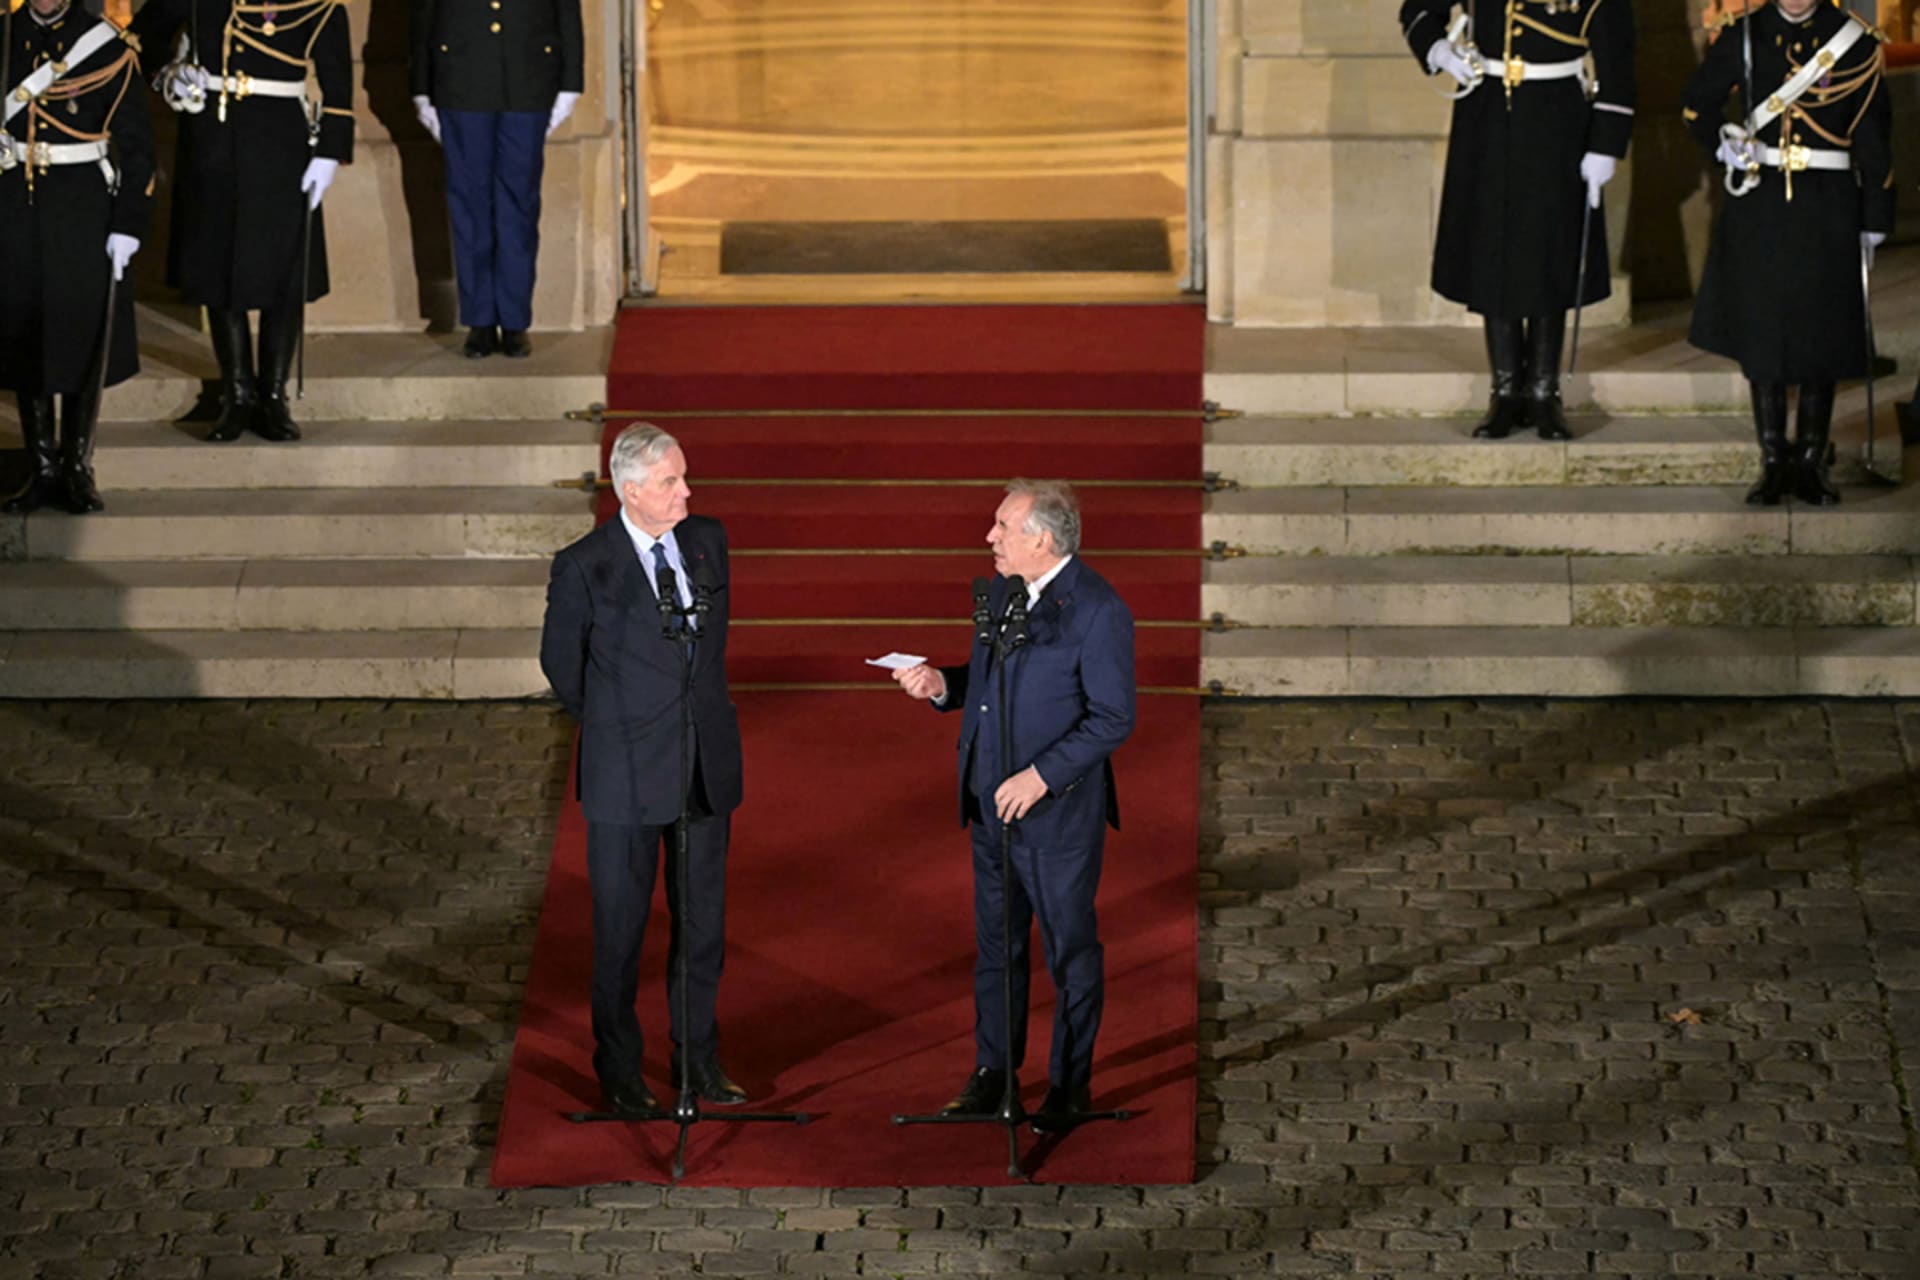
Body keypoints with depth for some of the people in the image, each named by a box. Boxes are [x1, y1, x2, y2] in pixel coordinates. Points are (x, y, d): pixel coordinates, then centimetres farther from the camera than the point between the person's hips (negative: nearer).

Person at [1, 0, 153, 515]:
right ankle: (43, 471, 14)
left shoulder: (104, 44, -2)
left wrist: (128, 225, -7)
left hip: (82, 211, -2)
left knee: (83, 338, 1)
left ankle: (78, 471, 12)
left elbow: (137, 145, -1)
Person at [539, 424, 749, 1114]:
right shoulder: (584, 566, -12)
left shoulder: (708, 541, 2)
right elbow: (560, 662, 3)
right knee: (620, 928, 6)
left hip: (707, 765, 4)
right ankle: (619, 1069, 18)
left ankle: (699, 1057, 24)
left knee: (703, 921, 11)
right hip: (627, 773, -4)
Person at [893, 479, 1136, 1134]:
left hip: (1058, 811, -7)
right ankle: (994, 1072, 28)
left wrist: (1041, 775, -21)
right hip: (991, 805, 7)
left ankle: (1070, 1084, 17)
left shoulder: (1098, 610, -16)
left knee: (1070, 952, 6)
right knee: (995, 945, 16)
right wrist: (943, 684, -2)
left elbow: (1113, 718, -16)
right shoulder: (1001, 592, 8)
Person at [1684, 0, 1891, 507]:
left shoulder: (1857, 42, 0)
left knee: (1822, 336, 3)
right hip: (1760, 212, 1)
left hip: (1828, 213, -1)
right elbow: (1696, 104, 14)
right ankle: (1773, 462, 12)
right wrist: (1722, 146, -6)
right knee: (1761, 333, 3)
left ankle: (1811, 464, 13)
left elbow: (1873, 138, 2)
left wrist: (1874, 219, 0)